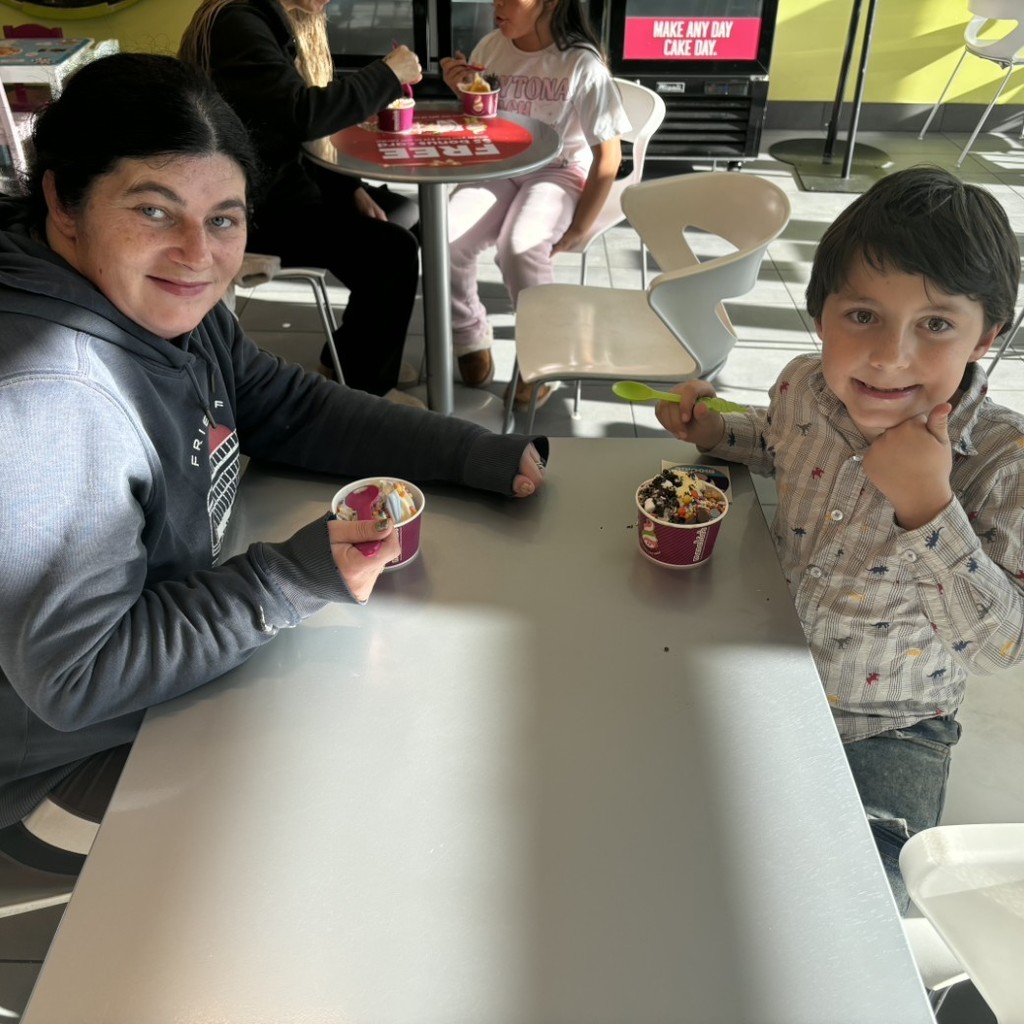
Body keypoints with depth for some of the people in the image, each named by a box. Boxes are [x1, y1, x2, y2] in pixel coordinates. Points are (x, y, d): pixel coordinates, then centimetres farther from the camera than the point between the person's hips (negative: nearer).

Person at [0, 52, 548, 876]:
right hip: (76, 767, -7)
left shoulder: (168, 301, -7)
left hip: (183, 663, 8)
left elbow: (290, 408, 5)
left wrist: (473, 454, -5)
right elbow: (75, 680, -29)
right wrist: (299, 579, -33)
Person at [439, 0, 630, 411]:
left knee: (519, 248, -35)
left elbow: (608, 155, -11)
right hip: (498, 167, 4)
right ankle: (470, 339, 2)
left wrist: (577, 229, -12)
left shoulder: (582, 64, -16)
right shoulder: (490, 47, -2)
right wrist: (460, 93, -9)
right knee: (444, 240, -24)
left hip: (559, 172, -4)